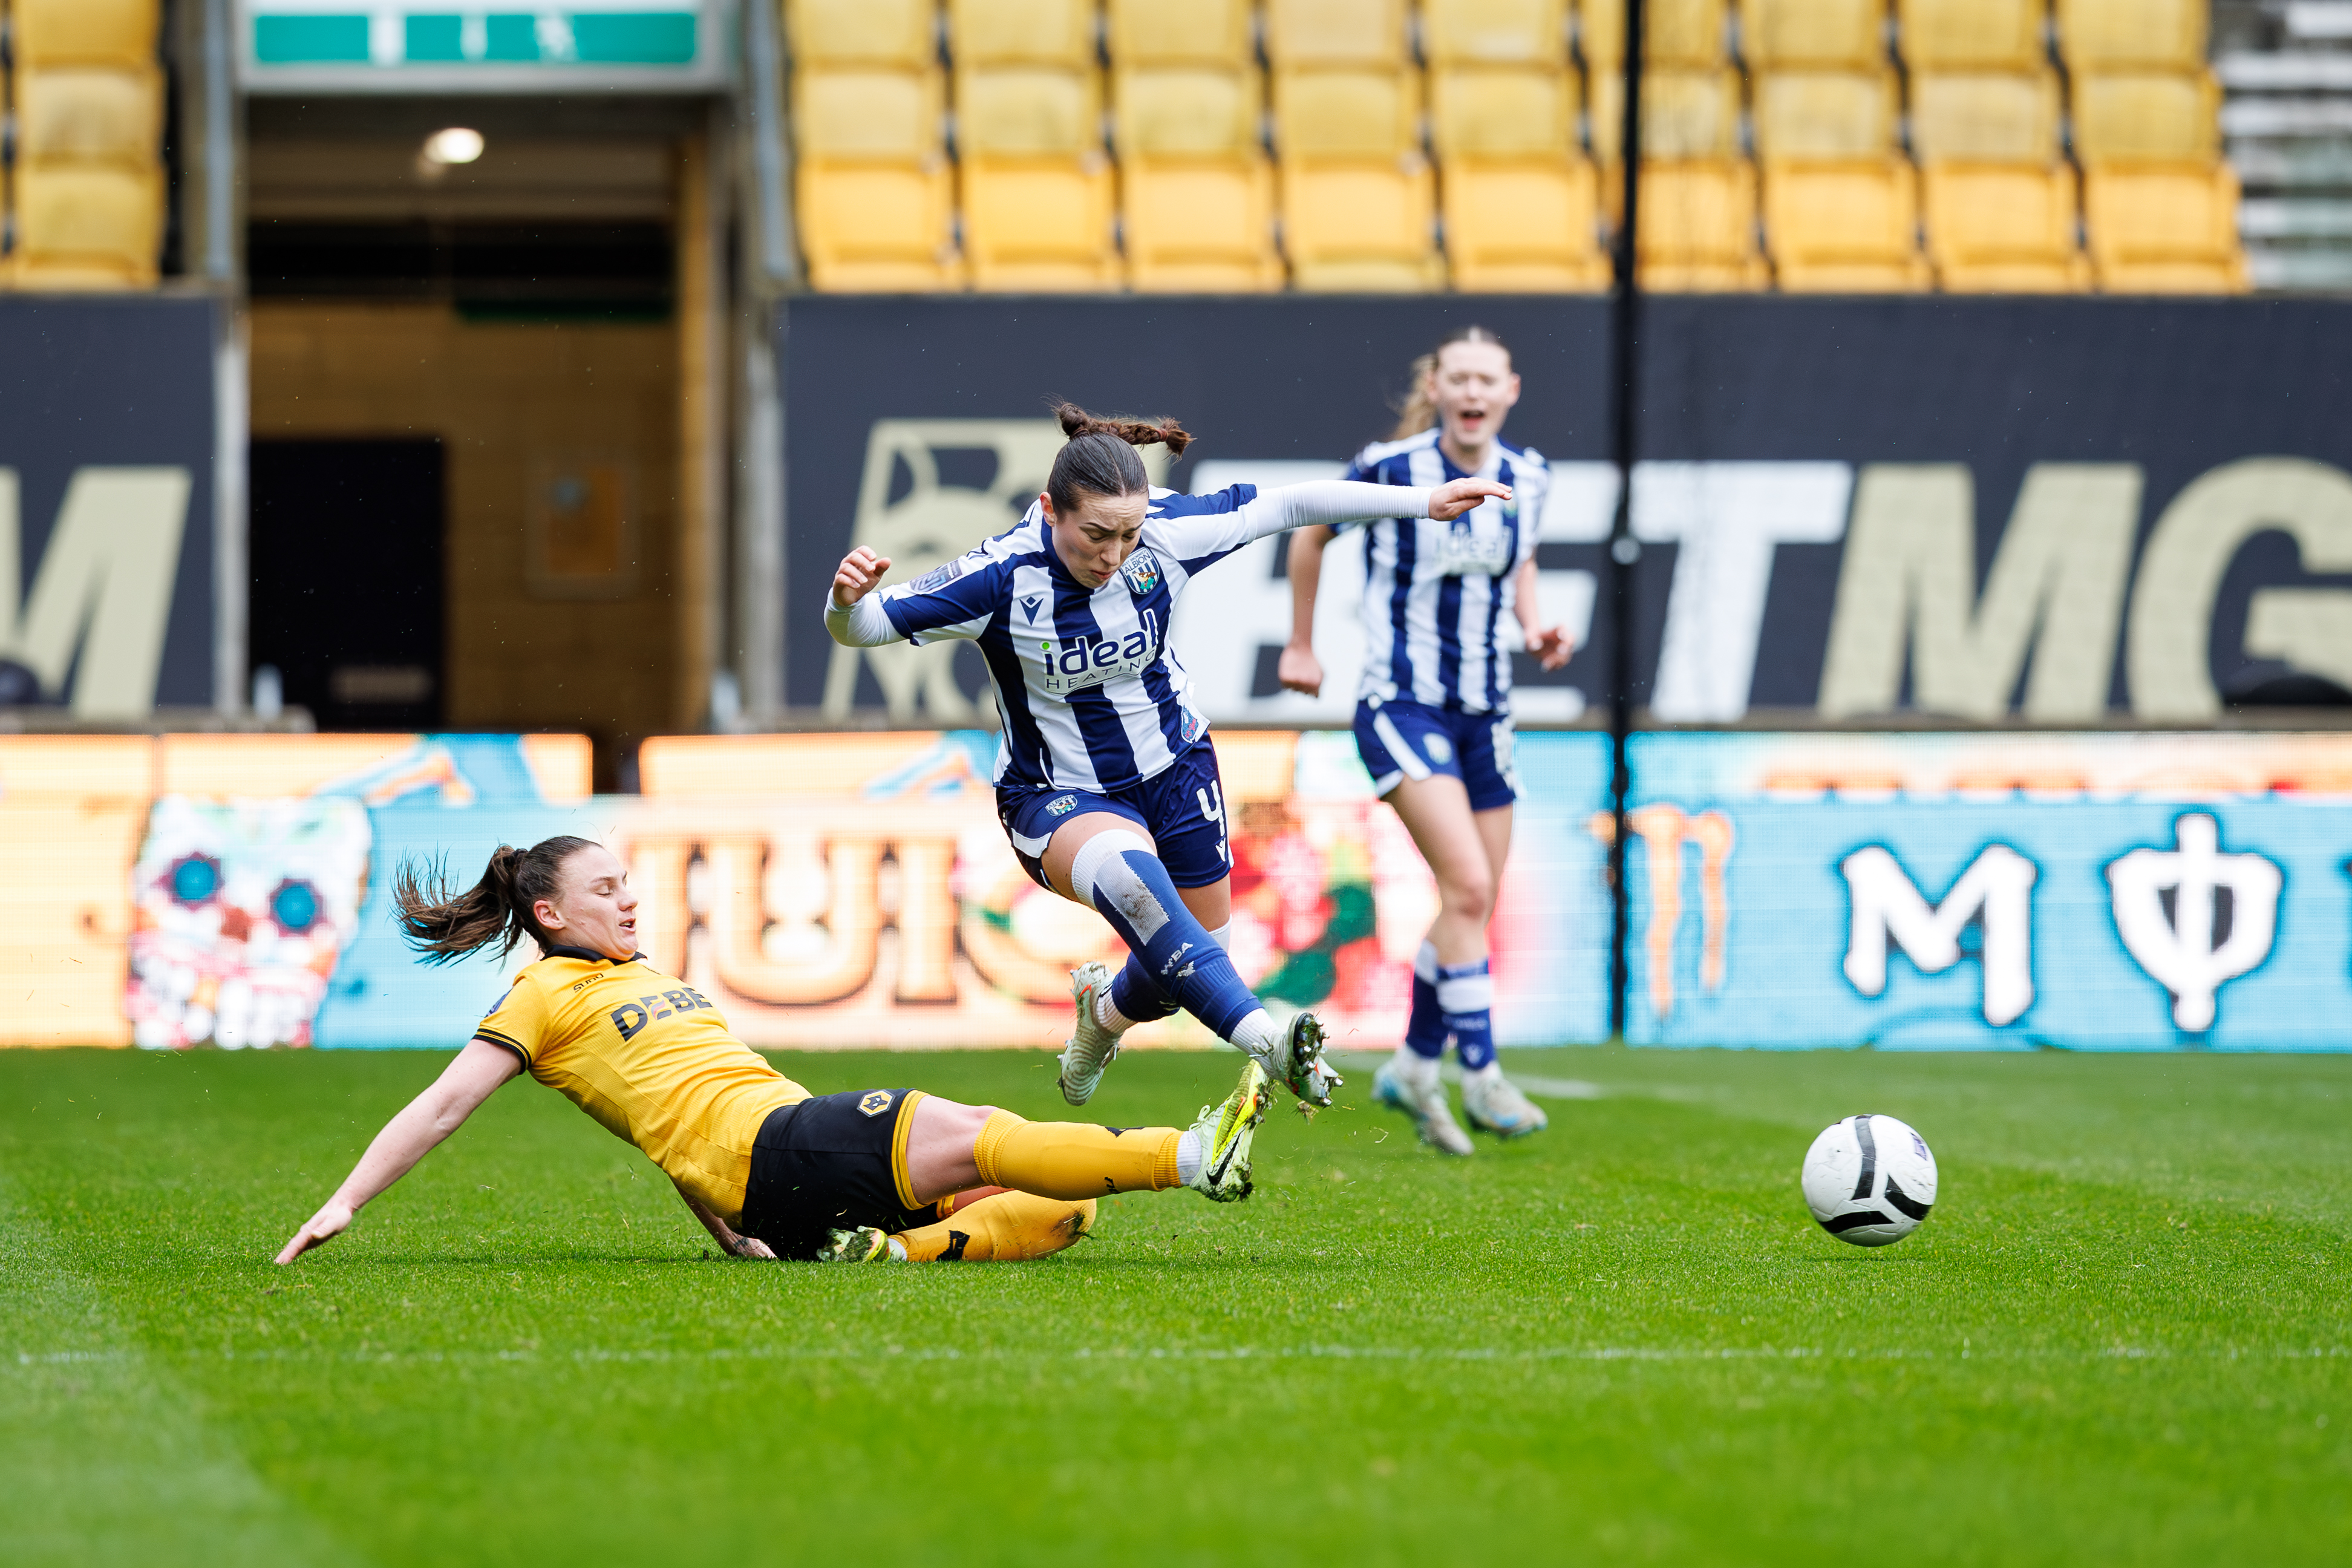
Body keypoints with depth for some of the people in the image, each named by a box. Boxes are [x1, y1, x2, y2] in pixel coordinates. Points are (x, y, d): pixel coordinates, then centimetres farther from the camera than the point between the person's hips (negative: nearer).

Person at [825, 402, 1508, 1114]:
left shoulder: (1167, 536, -18)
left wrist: (1426, 500, -4)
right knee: (1125, 870, -38)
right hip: (1059, 800, -4)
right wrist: (847, 597, -48)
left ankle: (1103, 1013, 49)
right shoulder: (1003, 576, -26)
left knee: (1183, 967, 11)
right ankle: (1263, 1041, -50)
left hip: (1173, 768, 4)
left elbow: (1286, 505, -6)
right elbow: (863, 627, -24)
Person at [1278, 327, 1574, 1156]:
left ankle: (1414, 1069, 26)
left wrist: (1535, 627, 3)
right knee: (1468, 884, -20)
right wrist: (1301, 645, 11)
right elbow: (1311, 535, 5)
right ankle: (1480, 1073, -13)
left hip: (1483, 713, 6)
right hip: (1400, 705, -6)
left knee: (1472, 908, 8)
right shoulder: (1389, 469, -13)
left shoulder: (1527, 477, 1)